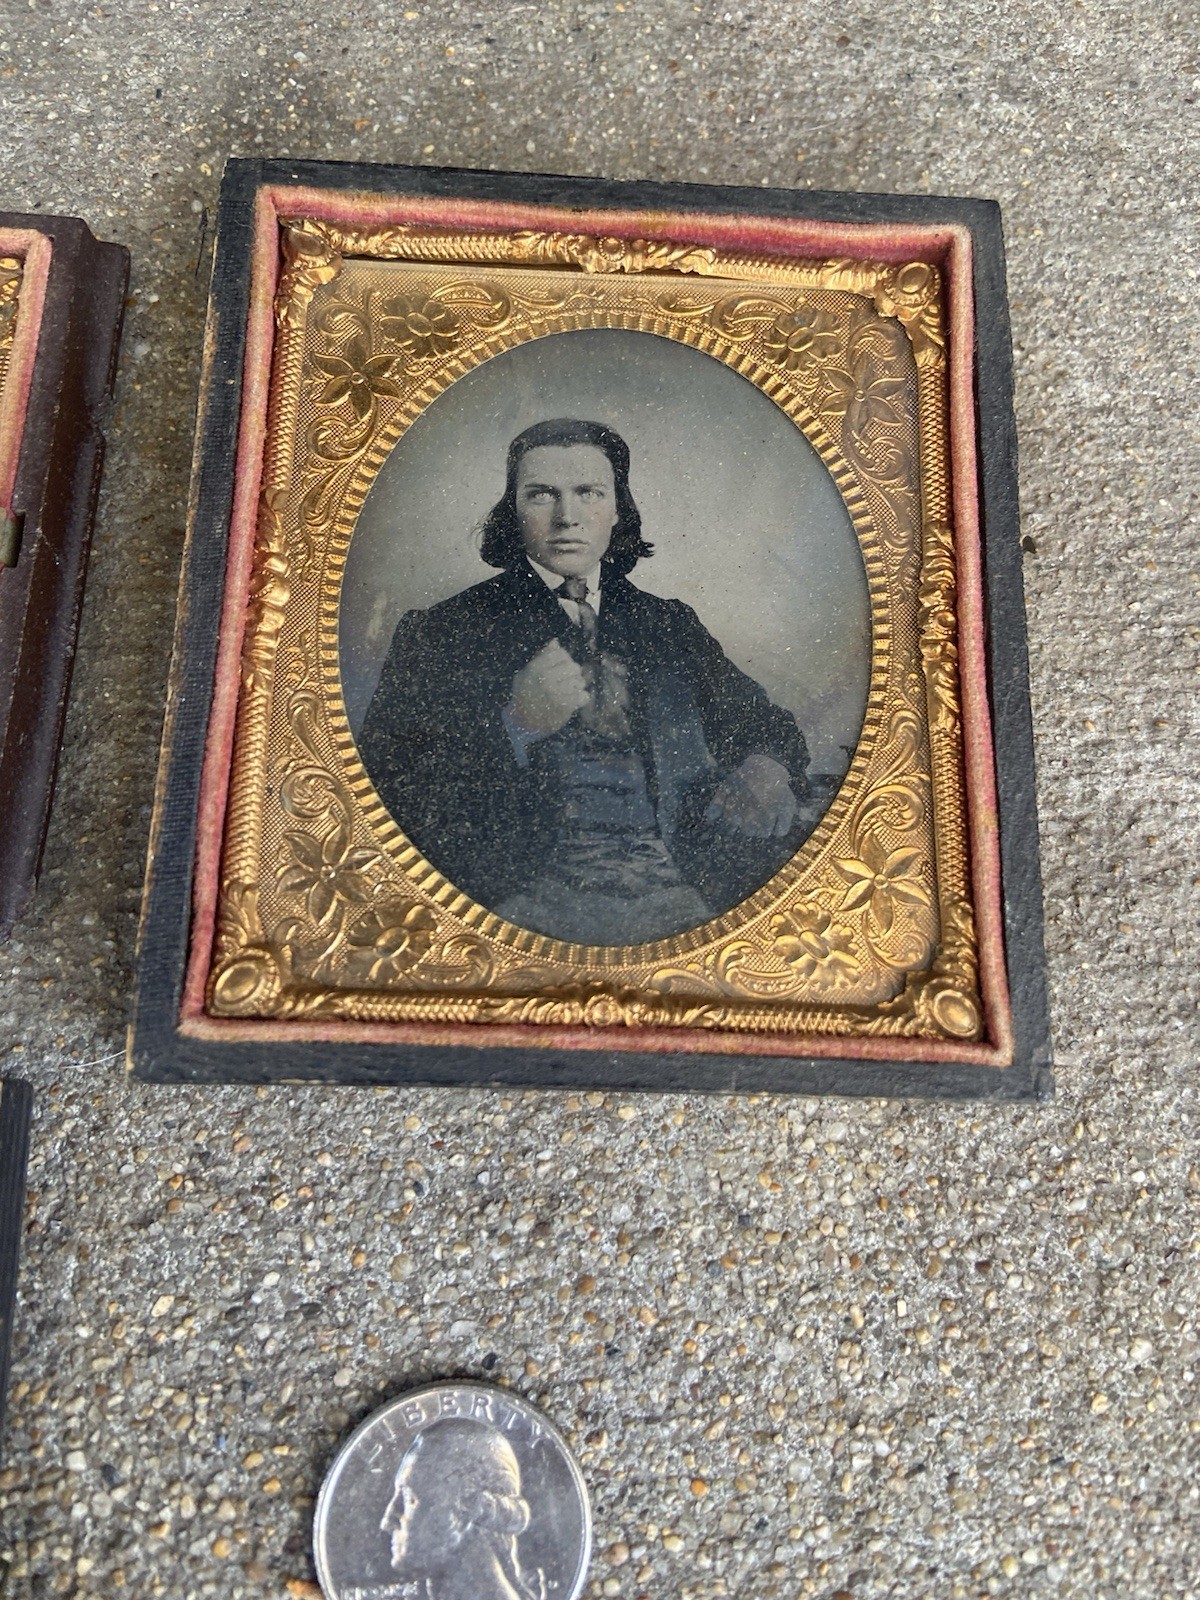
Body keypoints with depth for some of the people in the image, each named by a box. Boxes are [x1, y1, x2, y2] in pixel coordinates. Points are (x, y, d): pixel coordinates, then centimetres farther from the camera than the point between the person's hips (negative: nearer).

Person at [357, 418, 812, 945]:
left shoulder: (670, 625, 20)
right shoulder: (440, 631, 7)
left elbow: (766, 725, 24)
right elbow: (385, 779, -1)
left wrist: (766, 767, 0)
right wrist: (514, 726, -12)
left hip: (681, 889, 7)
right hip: (531, 893, -7)